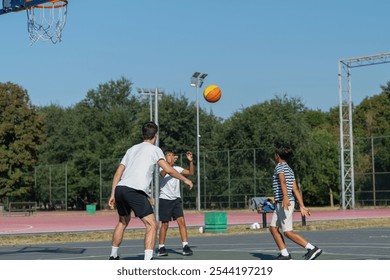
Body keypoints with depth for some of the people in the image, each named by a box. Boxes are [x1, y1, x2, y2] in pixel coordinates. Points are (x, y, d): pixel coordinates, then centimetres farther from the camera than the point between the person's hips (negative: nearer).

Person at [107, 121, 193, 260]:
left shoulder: (132, 149, 26)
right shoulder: (154, 149, 8)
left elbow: (118, 173, 21)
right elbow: (168, 169, -1)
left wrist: (113, 194, 21)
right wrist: (185, 179, 13)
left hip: (120, 188, 7)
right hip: (135, 191, -7)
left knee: (123, 222, 28)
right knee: (152, 224, -5)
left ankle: (113, 256, 37)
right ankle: (147, 261, -19)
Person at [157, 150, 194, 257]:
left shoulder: (177, 168, 9)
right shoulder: (162, 168, -3)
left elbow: (191, 172, 3)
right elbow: (163, 174, -26)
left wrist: (191, 161, -11)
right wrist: (170, 163, -38)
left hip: (176, 199, 3)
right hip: (165, 199, -3)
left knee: (181, 221, -10)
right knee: (165, 224, 0)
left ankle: (185, 246, -10)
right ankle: (161, 248, 12)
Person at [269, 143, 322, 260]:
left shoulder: (279, 167, -8)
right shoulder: (289, 169, 19)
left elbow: (283, 181, -28)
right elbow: (295, 189, 16)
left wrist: (285, 197, -43)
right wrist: (302, 206, 12)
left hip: (284, 203, -9)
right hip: (281, 204, 9)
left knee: (288, 232, -10)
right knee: (273, 228, 12)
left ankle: (312, 248, -15)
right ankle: (284, 254, 9)